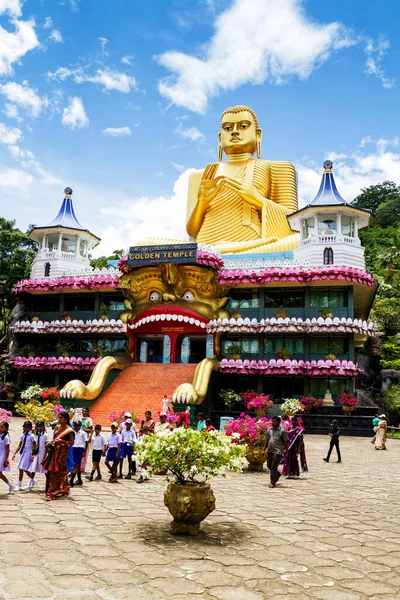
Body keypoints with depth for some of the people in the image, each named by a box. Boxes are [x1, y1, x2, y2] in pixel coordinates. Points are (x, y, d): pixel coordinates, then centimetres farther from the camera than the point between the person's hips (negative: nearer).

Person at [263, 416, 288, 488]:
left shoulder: (282, 431, -5)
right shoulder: (269, 430, 10)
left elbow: (285, 442, -2)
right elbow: (266, 441, 16)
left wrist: (285, 451, -6)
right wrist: (264, 450, 12)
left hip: (278, 452, -6)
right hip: (270, 451, 6)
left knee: (274, 467, -7)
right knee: (269, 465, 13)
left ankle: (272, 482, 3)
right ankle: (278, 474, 39)